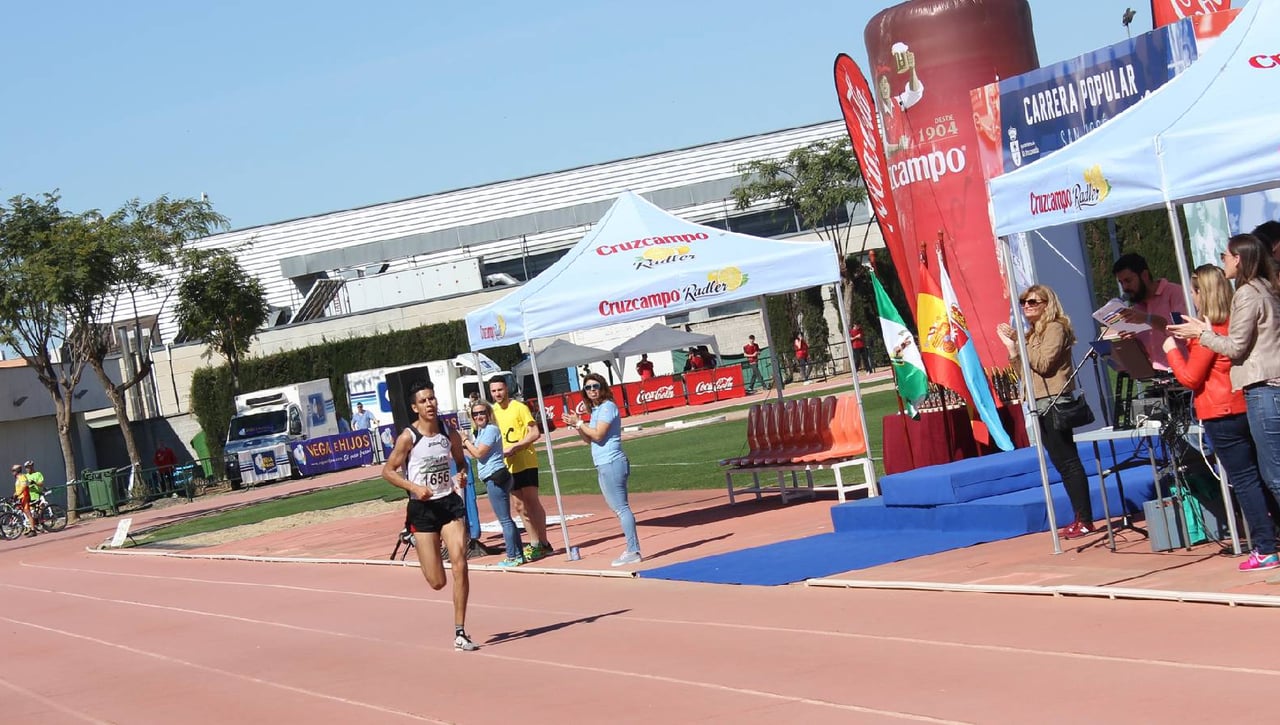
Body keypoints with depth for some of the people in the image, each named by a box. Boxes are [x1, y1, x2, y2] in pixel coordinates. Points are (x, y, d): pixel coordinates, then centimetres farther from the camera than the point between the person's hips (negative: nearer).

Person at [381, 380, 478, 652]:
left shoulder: (450, 433, 2)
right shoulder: (408, 437, -10)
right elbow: (388, 471, -3)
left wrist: (462, 475, -3)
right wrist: (414, 487, -17)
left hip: (450, 503, 3)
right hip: (422, 508, -3)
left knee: (460, 565, -14)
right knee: (437, 582, 0)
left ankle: (460, 633, -5)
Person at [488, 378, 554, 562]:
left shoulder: (519, 408, -9)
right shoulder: (493, 411, 9)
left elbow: (535, 433, -14)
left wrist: (514, 447, -22)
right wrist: (499, 451, -1)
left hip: (526, 462, -7)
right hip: (508, 466, 7)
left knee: (532, 502, -8)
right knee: (520, 506, 10)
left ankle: (543, 543, -4)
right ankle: (534, 543, 18)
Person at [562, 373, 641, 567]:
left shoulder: (607, 407, -10)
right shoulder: (595, 410, 18)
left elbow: (598, 435, -18)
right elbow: (589, 439, 21)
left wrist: (579, 423, -7)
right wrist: (575, 424, 8)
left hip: (611, 464, -10)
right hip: (603, 466, 10)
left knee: (621, 508, -11)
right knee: (617, 508, 11)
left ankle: (633, 552, -13)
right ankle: (632, 550, 15)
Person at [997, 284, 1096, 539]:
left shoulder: (1055, 328, -6)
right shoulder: (1034, 332, 20)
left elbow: (1044, 363, -18)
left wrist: (1019, 342, -13)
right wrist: (1011, 346, 7)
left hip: (1054, 402, -10)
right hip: (1041, 404, 10)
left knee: (1068, 462, -11)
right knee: (1062, 463, 9)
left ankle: (1086, 520, -11)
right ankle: (1080, 518, 11)